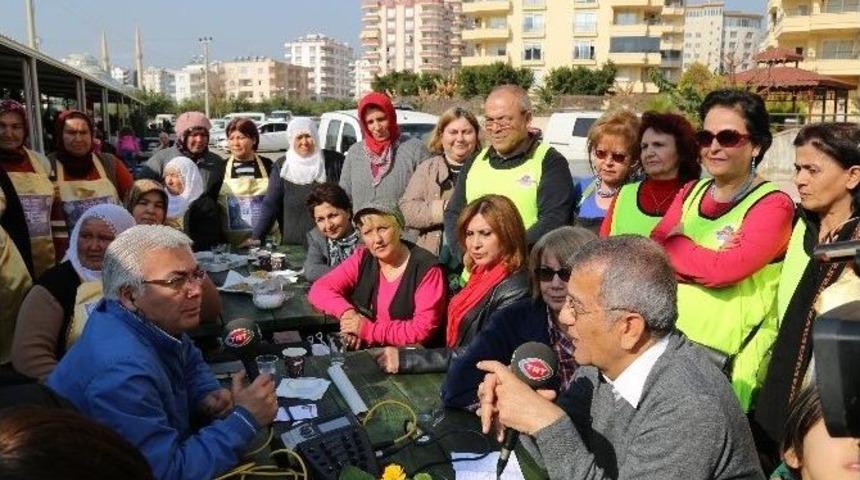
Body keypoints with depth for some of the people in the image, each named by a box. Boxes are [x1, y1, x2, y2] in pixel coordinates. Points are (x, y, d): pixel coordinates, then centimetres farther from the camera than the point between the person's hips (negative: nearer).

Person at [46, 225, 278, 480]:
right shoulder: (122, 371, -32)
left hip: (163, 452, 7)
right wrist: (244, 419, -25)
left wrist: (207, 396, -7)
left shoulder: (152, 318, -7)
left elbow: (191, 363, 12)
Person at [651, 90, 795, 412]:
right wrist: (706, 262, -15)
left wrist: (673, 243, -8)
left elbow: (723, 271, -23)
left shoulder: (773, 205, -10)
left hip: (729, 360, -5)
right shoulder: (690, 193, 8)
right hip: (669, 343, 6)